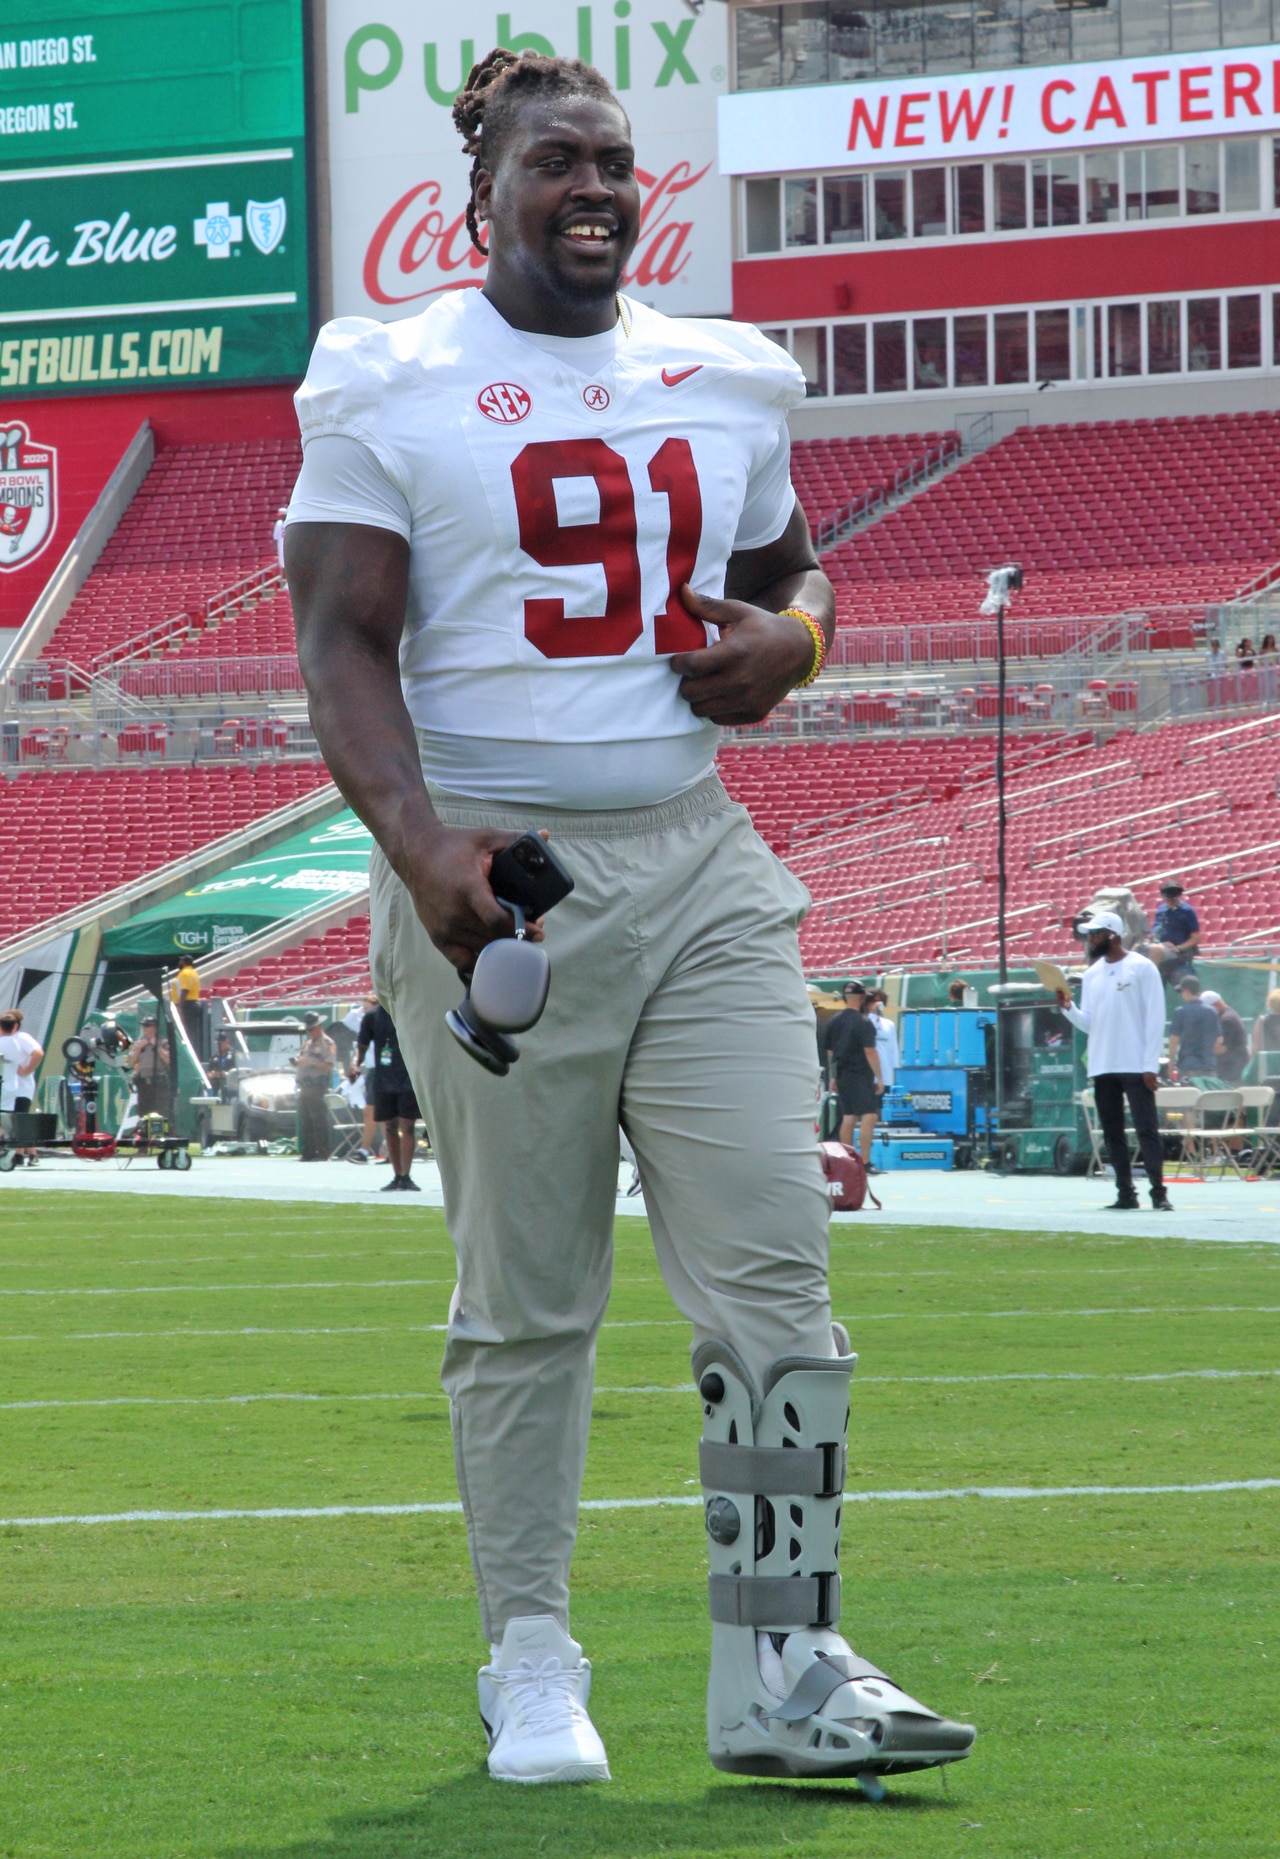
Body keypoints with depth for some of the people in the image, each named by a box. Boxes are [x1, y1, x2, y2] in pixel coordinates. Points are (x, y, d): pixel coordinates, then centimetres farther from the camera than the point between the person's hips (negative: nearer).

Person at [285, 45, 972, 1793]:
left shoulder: (729, 379, 13)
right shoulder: (392, 388, -2)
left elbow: (789, 565, 27)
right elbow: (345, 643, -7)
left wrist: (792, 634, 2)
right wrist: (418, 841, -22)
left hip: (698, 862, 4)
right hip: (496, 869, -4)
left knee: (774, 1265, -4)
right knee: (526, 1299, 2)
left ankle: (779, 1668, -1)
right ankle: (532, 1664, 13)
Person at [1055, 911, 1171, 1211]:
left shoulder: (1142, 968, -4)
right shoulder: (1092, 974, 14)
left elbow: (1154, 1018, -7)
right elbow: (1089, 1023, 14)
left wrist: (1150, 1065, -12)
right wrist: (1068, 1008, -6)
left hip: (1135, 1067, -6)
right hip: (1102, 1067, 6)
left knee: (1146, 1130, -9)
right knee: (1112, 1132, 6)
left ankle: (1159, 1194, -10)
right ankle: (1125, 1193, 10)